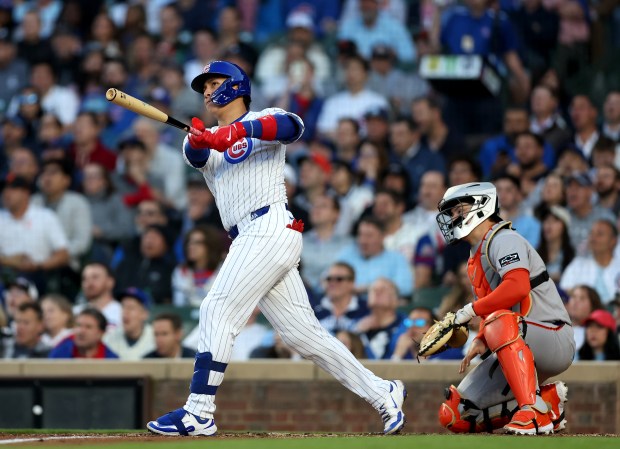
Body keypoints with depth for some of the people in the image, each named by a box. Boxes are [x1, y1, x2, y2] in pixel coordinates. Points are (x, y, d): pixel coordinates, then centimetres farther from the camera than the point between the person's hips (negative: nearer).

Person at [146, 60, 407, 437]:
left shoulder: (260, 121, 6)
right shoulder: (209, 143, 25)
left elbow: (292, 126, -18)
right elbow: (194, 154, 1)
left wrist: (239, 131, -30)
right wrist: (197, 140, -23)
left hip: (269, 229, -8)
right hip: (253, 240, 8)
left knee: (218, 311, -14)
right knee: (303, 332, 5)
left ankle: (199, 413, -17)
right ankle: (383, 394, 10)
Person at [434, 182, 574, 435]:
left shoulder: (503, 241, -10)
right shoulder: (476, 260, 20)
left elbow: (517, 286, -28)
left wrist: (472, 310, -21)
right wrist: (480, 341, 0)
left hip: (555, 340, -9)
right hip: (520, 353, 9)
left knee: (501, 324, -41)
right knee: (454, 416, -2)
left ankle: (533, 411, -43)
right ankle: (548, 400, 5)